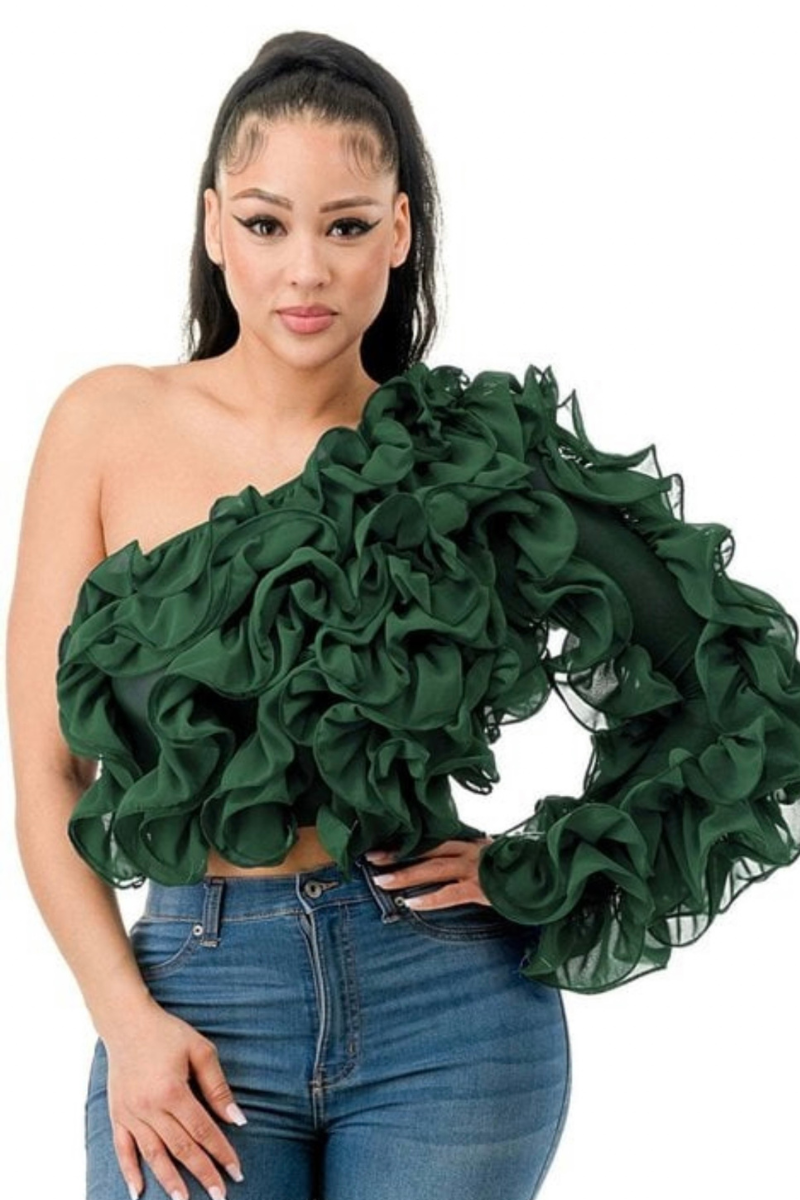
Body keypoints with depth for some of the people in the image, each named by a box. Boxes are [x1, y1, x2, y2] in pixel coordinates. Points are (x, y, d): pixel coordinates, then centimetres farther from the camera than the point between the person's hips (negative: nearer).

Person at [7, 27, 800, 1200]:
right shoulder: (111, 425, 0)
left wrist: (540, 871, -3)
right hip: (195, 997, 0)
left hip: (445, 1005, 0)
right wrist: (126, 1018, -7)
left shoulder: (471, 459, -2)